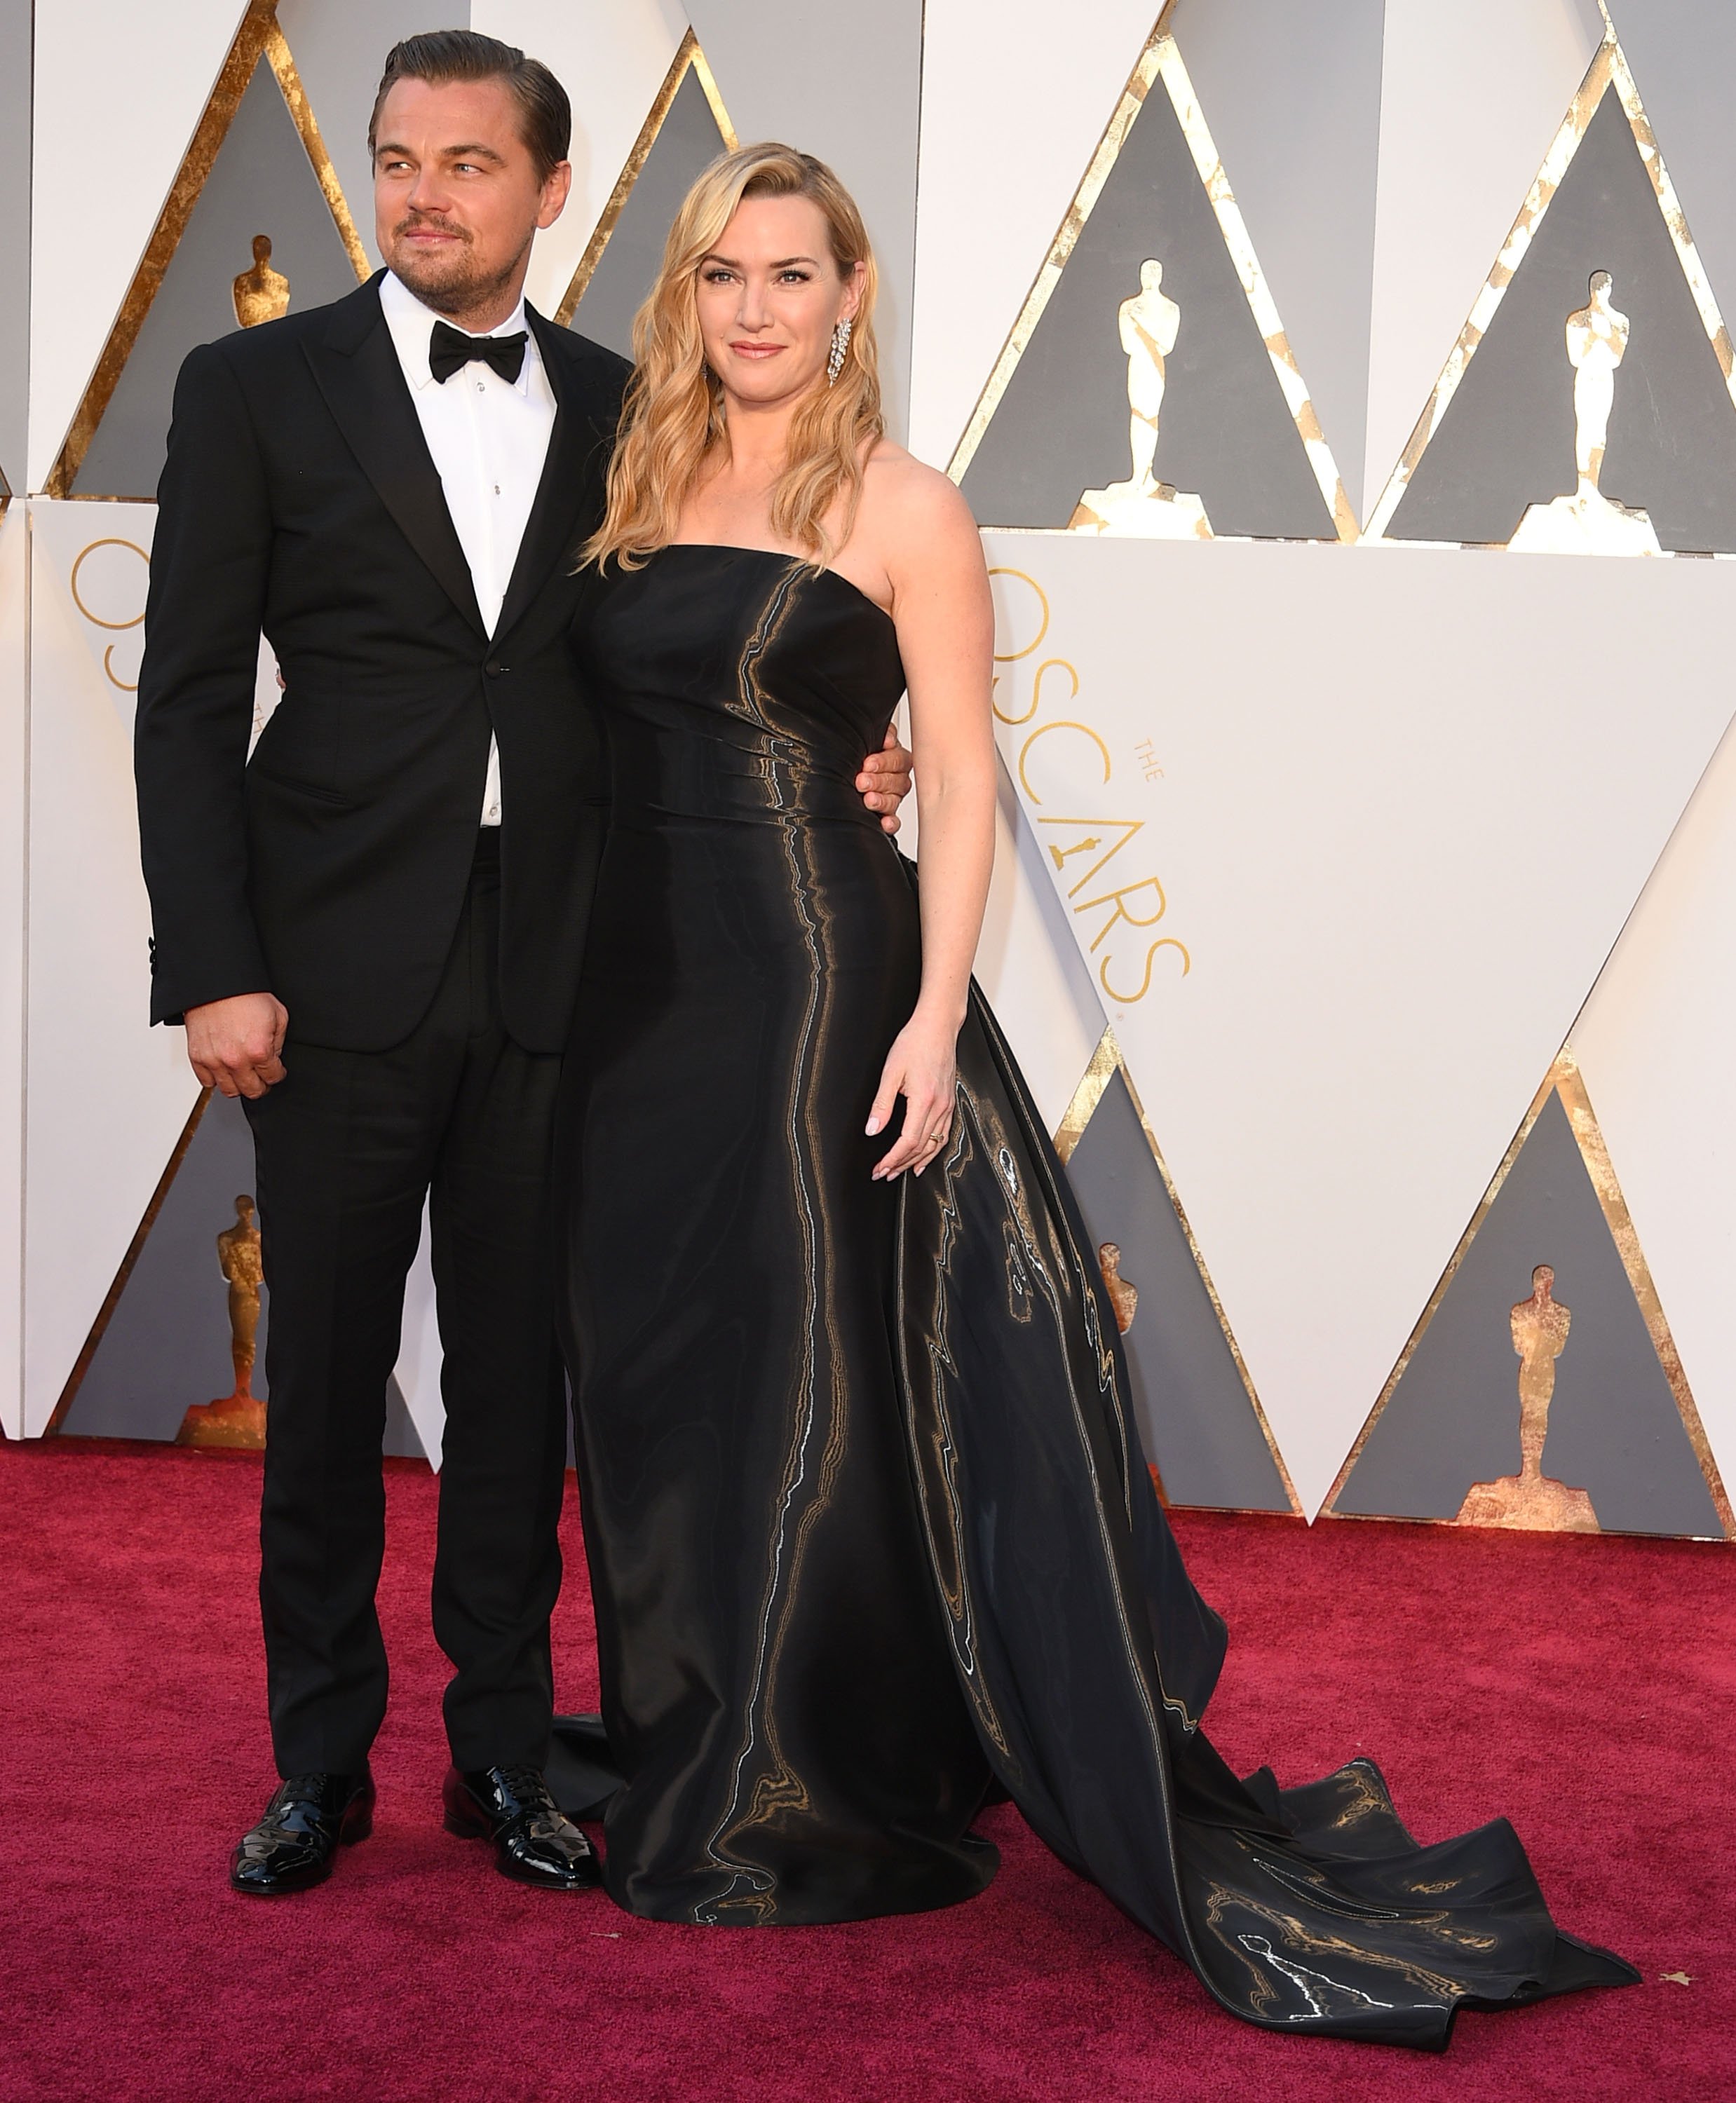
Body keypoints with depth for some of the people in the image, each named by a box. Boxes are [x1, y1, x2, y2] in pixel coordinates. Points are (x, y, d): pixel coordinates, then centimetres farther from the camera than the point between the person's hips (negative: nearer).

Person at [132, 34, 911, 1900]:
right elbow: (190, 700, -2)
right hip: (339, 973, -2)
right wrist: (212, 970, -10)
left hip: (548, 974, 2)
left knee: (518, 1379, 10)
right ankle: (319, 1762, 24)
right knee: (326, 1379, 7)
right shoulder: (256, 387, 1)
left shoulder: (618, 406, 9)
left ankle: (504, 1752, 24)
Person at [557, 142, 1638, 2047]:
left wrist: (936, 1008, -16)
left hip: (817, 978, -5)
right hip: (636, 980, 6)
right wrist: (559, 983, 5)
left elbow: (960, 778, -7)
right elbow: (591, 749, 15)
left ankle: (803, 1806, 16)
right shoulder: (638, 494, 13)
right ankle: (686, 1765, 27)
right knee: (654, 1375, 11)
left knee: (814, 1376, 1)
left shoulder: (901, 509, -3)